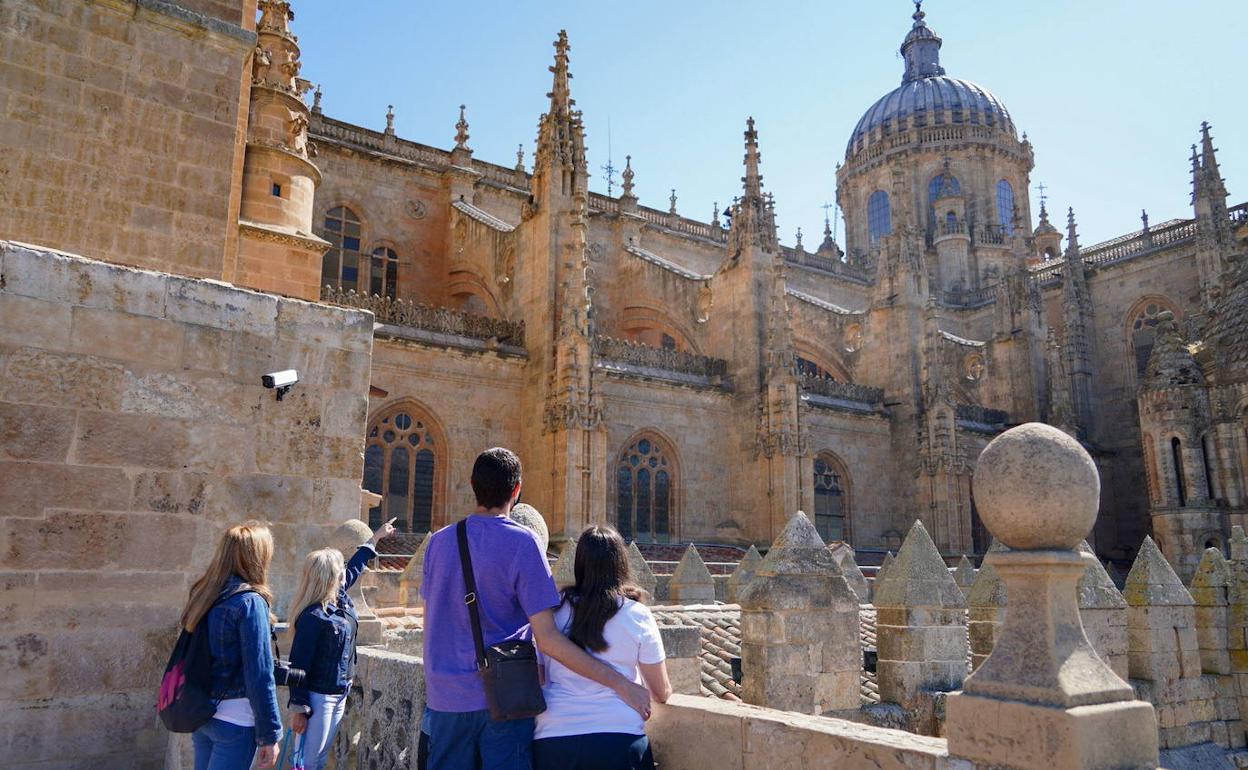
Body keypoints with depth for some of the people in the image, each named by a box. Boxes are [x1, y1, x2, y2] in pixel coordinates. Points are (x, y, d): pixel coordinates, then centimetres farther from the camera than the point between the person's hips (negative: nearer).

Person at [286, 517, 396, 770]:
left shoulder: (340, 599, 1)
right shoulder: (312, 616, -22)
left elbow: (355, 566, 19)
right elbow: (299, 663, -19)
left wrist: (376, 537, 31)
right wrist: (298, 708, -17)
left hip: (339, 694, 8)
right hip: (318, 697, -8)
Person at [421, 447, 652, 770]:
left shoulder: (439, 541, 3)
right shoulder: (521, 542, -12)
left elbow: (429, 620, 12)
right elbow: (548, 639, -17)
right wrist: (620, 683, -14)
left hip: (445, 698, 5)